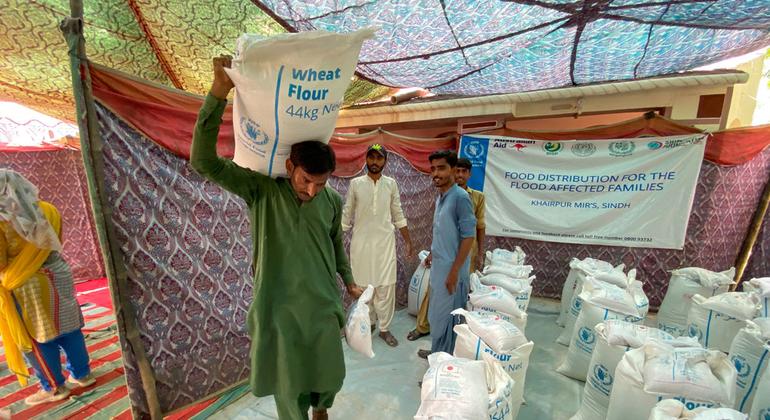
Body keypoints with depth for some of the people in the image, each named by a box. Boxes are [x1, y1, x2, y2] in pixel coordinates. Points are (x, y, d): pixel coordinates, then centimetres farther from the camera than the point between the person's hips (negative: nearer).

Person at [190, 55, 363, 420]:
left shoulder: (333, 202, -4)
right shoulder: (261, 189, -13)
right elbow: (203, 161, -22)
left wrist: (349, 281, 19)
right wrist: (219, 93, -31)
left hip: (323, 305, 3)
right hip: (279, 308, -2)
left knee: (330, 376, 20)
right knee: (289, 388, 14)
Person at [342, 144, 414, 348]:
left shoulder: (391, 184, 3)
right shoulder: (355, 183, -1)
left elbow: (398, 215, 8)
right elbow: (346, 215, 3)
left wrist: (408, 241, 8)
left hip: (385, 241, 1)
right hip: (361, 242, 0)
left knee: (385, 287, 2)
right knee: (363, 285, 8)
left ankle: (384, 328, 17)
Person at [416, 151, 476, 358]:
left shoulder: (460, 197, -18)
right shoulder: (440, 197, 7)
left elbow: (468, 236, -20)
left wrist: (454, 271, -20)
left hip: (451, 269, -8)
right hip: (438, 267, 8)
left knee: (447, 316, 6)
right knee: (436, 313, 20)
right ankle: (437, 352, 37)